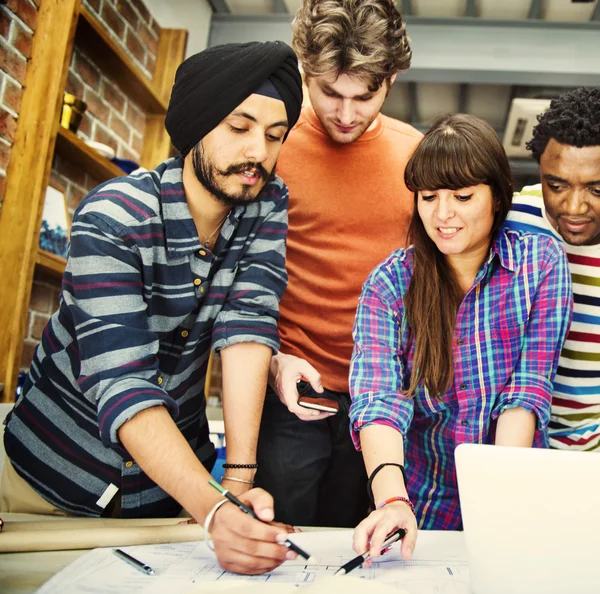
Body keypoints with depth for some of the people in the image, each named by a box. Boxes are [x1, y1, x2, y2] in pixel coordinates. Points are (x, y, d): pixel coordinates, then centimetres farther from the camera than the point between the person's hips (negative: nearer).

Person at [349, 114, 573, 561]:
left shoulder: (542, 262, -1)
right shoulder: (390, 283, -3)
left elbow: (529, 389, -6)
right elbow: (377, 398, -16)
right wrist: (392, 499, -32)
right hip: (426, 503, 0)